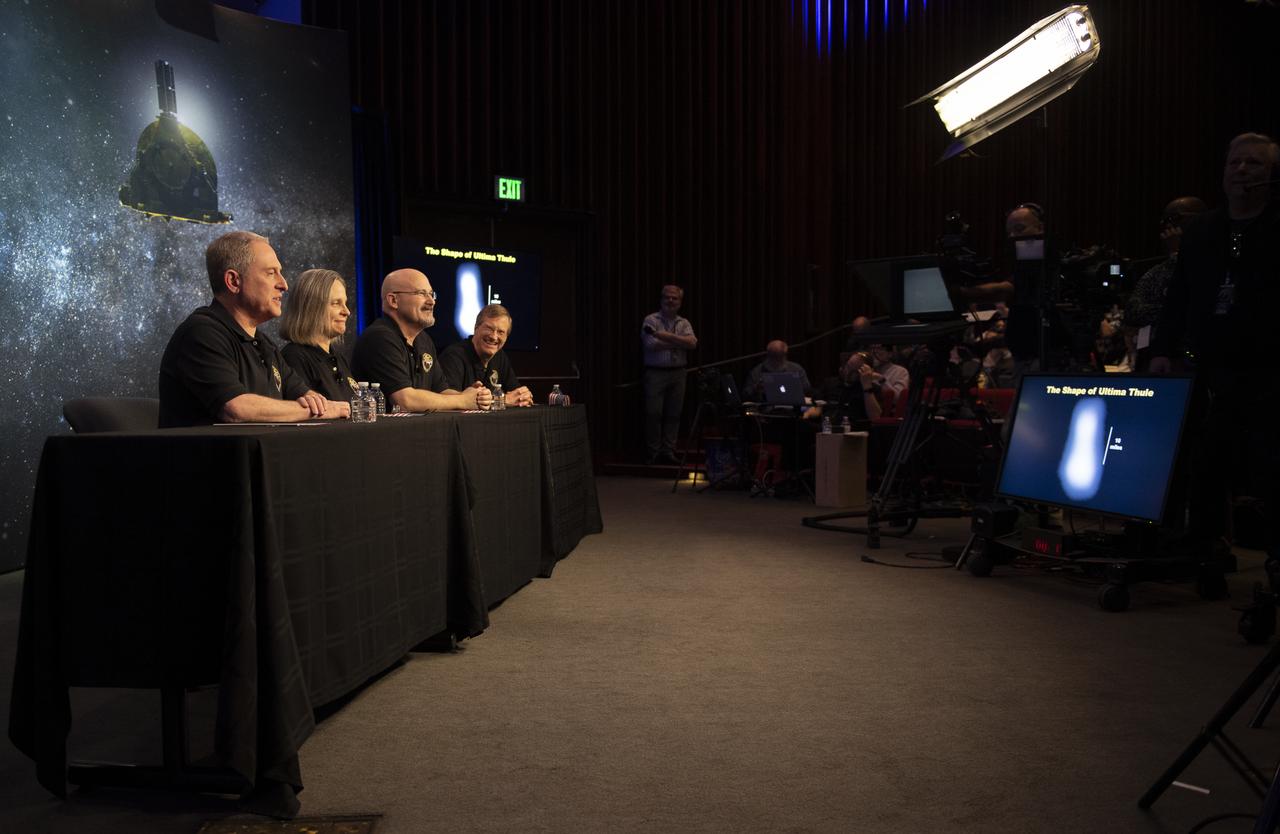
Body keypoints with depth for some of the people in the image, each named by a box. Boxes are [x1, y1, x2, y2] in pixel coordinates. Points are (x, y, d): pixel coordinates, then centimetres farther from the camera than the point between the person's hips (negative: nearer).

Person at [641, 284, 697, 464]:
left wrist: (668, 337, -17)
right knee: (653, 414, -3)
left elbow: (692, 343, -8)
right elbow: (652, 345, -15)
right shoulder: (651, 320, 0)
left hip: (678, 373, 4)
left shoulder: (684, 323, 11)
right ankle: (652, 454, 6)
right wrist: (679, 342, -8)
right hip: (656, 373, -4)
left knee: (673, 414, 5)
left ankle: (668, 452, 13)